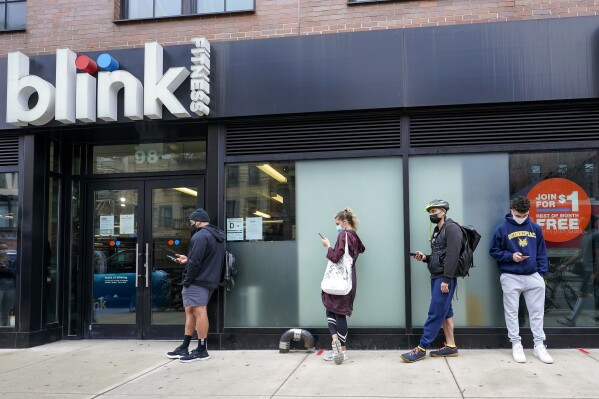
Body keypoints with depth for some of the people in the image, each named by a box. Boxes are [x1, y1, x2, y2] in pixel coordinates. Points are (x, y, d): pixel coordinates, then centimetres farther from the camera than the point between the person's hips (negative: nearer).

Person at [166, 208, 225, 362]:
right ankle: (184, 348, 21)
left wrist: (186, 281, -12)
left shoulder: (200, 236, -14)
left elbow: (196, 263, -20)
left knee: (199, 312, -6)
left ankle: (202, 350, -1)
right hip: (211, 281, 10)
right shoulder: (217, 236, 18)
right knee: (190, 311, 16)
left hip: (198, 281, -10)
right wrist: (187, 260, 22)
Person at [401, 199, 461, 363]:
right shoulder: (437, 231, 18)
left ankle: (421, 349, -5)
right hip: (436, 277, 9)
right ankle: (450, 346, 15)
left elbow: (452, 256, -19)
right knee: (445, 312, 10)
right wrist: (424, 257, 2)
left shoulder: (451, 228, -10)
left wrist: (446, 280, -23)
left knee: (435, 313, -6)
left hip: (445, 278, -9)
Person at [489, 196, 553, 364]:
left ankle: (539, 345, 16)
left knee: (537, 312, 7)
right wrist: (511, 256, -15)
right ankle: (516, 345, 13)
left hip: (533, 277, 3)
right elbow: (494, 251, 1)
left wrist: (542, 274, 1)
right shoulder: (502, 229, -4)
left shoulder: (536, 228, 5)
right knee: (512, 313, 3)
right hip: (511, 277, -2)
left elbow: (542, 253, 10)